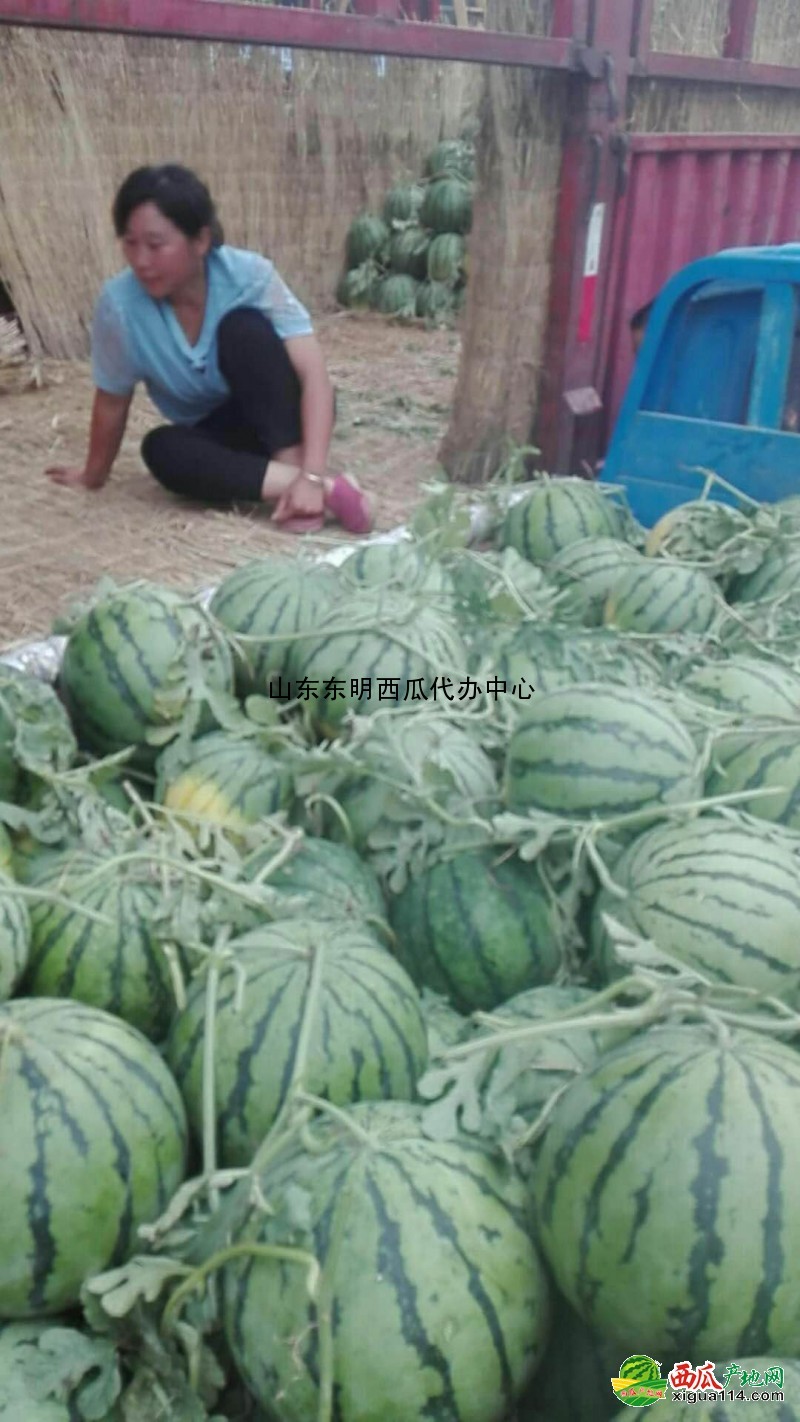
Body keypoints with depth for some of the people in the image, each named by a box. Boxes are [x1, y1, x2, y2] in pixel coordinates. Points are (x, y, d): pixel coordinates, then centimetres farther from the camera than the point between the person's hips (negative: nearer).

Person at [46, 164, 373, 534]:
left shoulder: (249, 274, -24)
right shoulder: (120, 303, -21)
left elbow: (314, 374, -30)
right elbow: (112, 402, -6)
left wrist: (311, 474, -41)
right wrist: (93, 475, 5)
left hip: (282, 417, -2)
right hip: (219, 435, 3)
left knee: (242, 327, -28)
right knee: (161, 449, -31)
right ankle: (328, 487, -37)